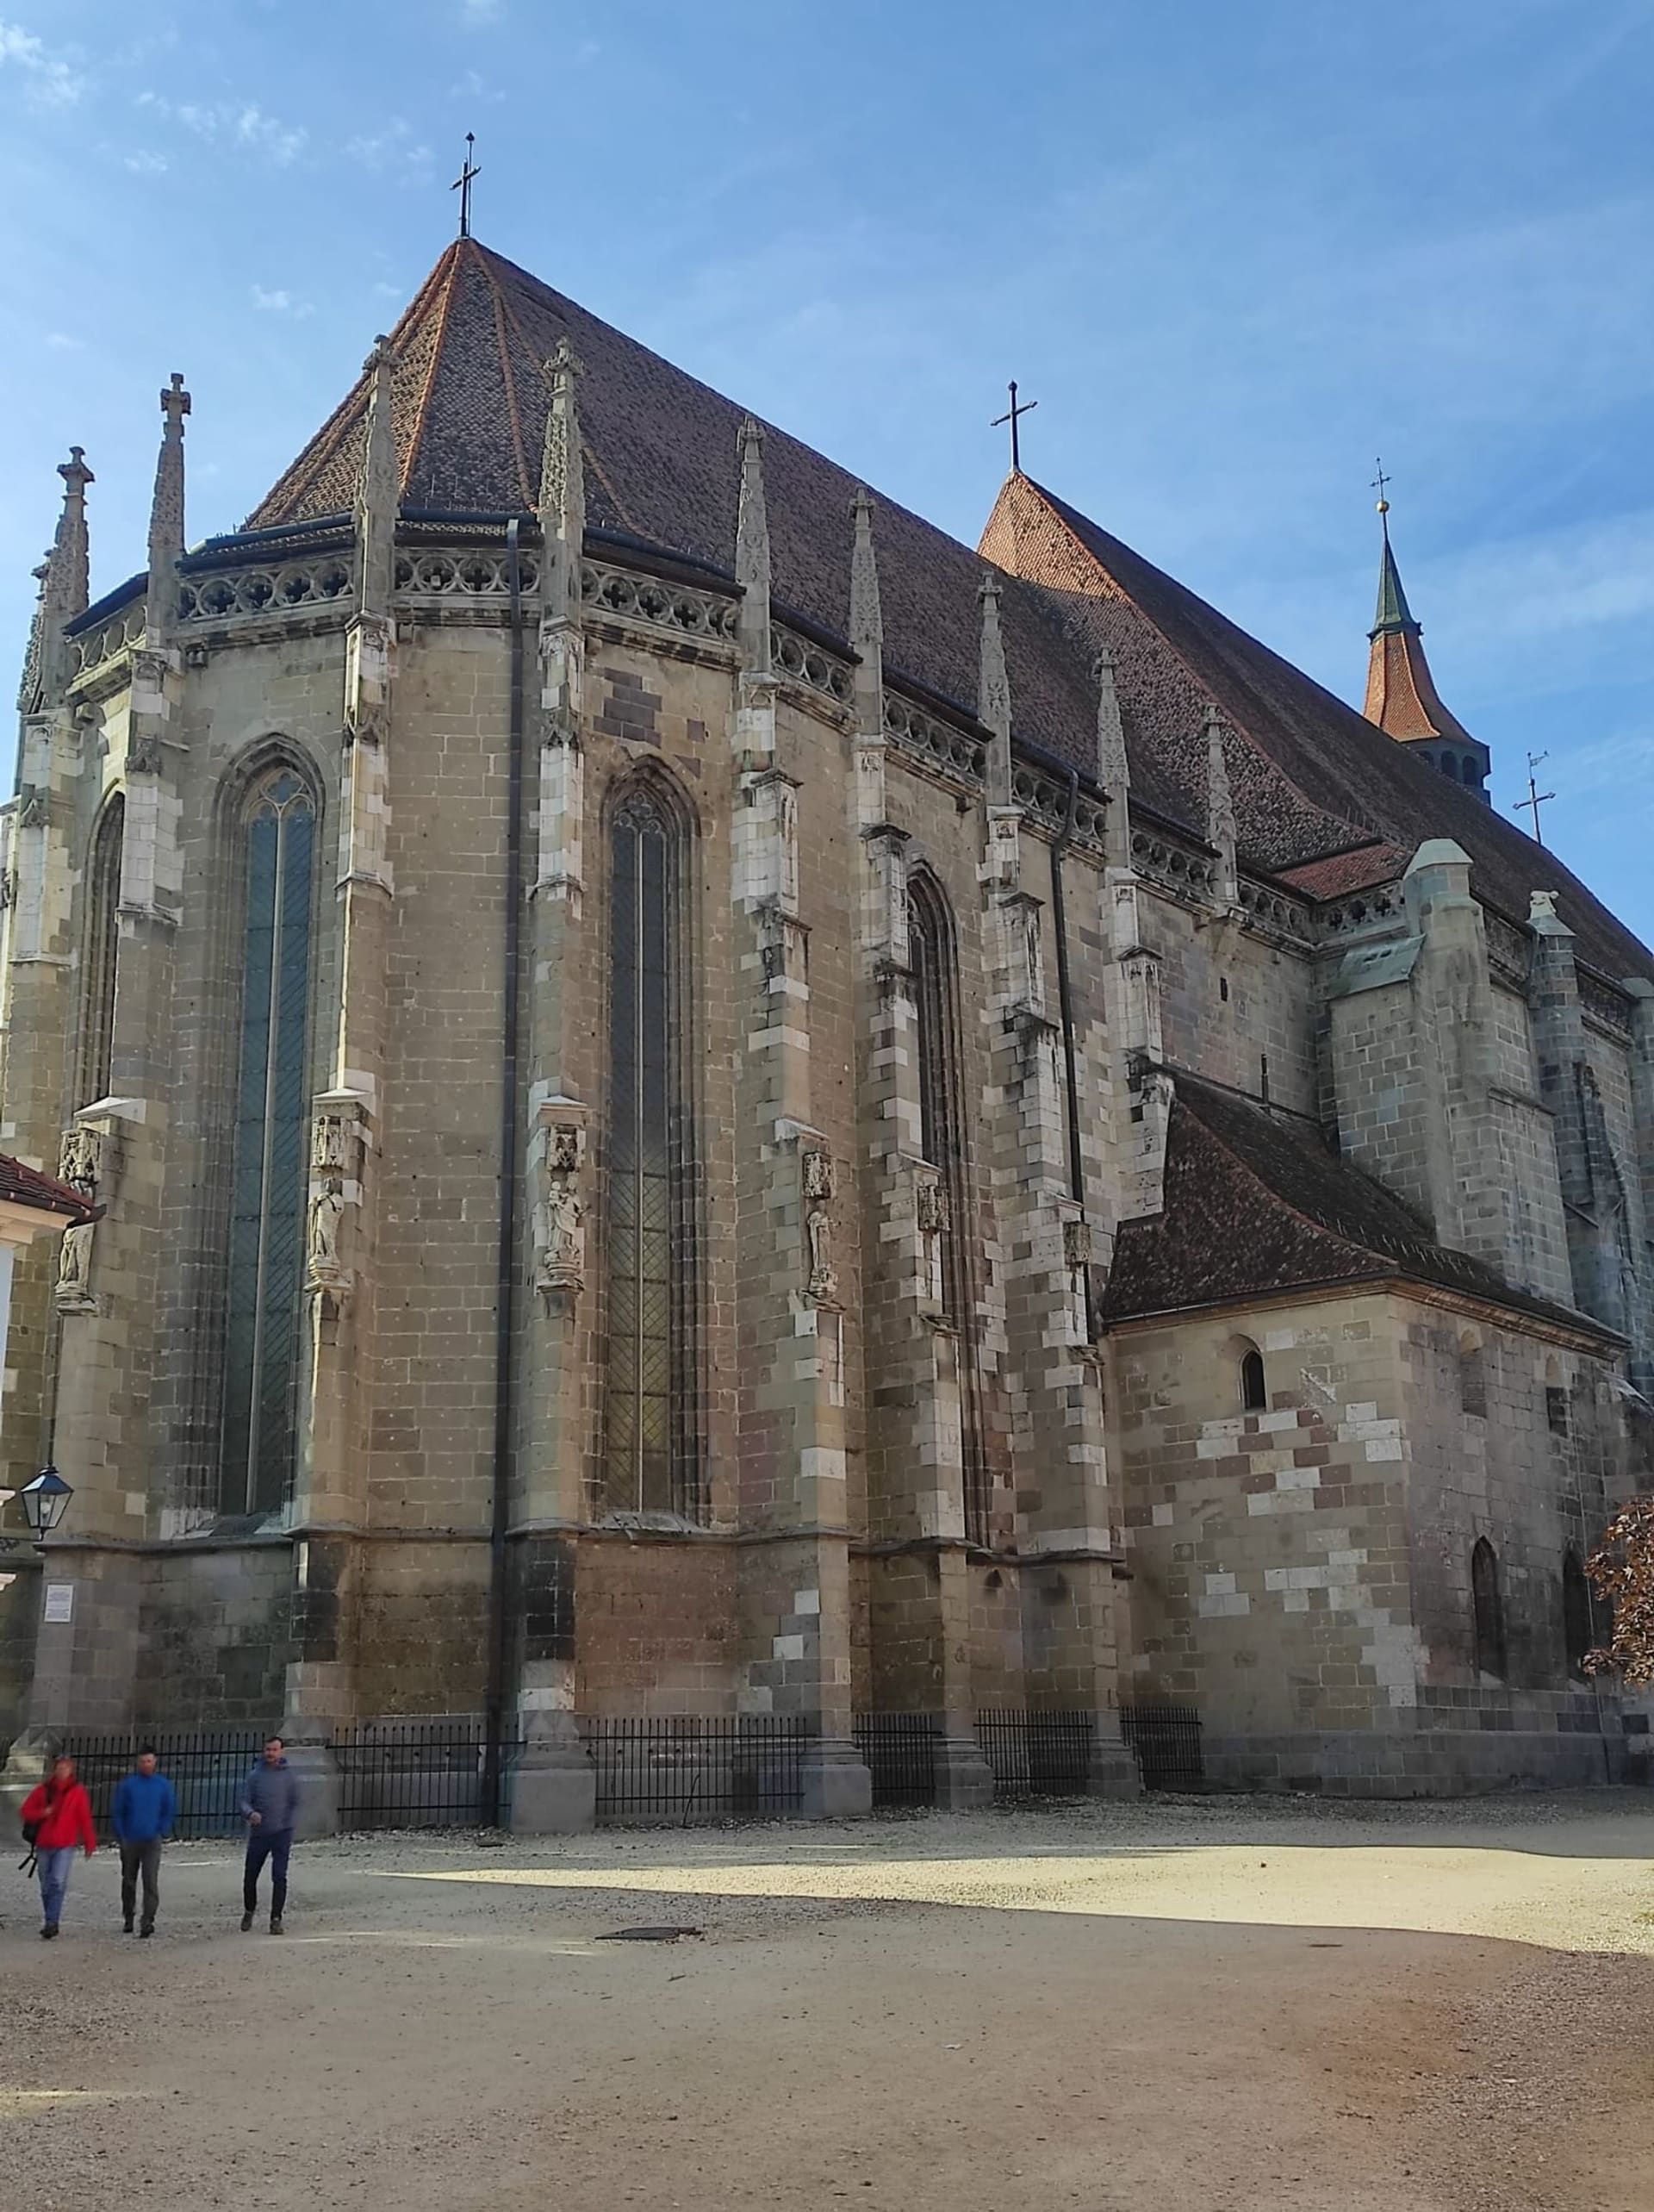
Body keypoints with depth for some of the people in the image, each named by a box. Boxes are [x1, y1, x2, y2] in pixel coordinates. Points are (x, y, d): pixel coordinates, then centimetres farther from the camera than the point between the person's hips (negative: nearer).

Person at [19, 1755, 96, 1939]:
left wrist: (89, 1843, -4)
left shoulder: (77, 1792, 0)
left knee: (58, 1883, -17)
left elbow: (85, 1818, -1)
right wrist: (42, 1813, -13)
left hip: (65, 1846, -3)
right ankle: (49, 1922, 24)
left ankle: (51, 1923, -19)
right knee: (46, 1887, 10)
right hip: (43, 1845, 3)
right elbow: (26, 1811, 7)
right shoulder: (43, 1790, 5)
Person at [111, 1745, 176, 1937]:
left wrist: (162, 1834, 0)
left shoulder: (163, 1785, 2)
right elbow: (116, 1812, 4)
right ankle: (128, 1919, 30)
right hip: (130, 1842, 1)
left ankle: (148, 1921, -15)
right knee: (128, 1881, 12)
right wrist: (121, 1838, -1)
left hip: (152, 1842, -1)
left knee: (151, 1882, -13)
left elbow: (170, 1811, 9)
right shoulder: (128, 1784, 0)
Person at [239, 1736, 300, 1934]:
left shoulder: (289, 1776, 2)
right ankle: (249, 1912, 35)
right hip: (258, 1833, 2)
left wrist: (288, 1825, 1)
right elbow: (244, 1801, 0)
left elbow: (295, 1804, 10)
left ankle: (276, 1918, -1)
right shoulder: (255, 1776, 1)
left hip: (282, 1833, -2)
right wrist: (250, 1813, -21)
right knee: (250, 1876, 10)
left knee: (279, 1876, -9)